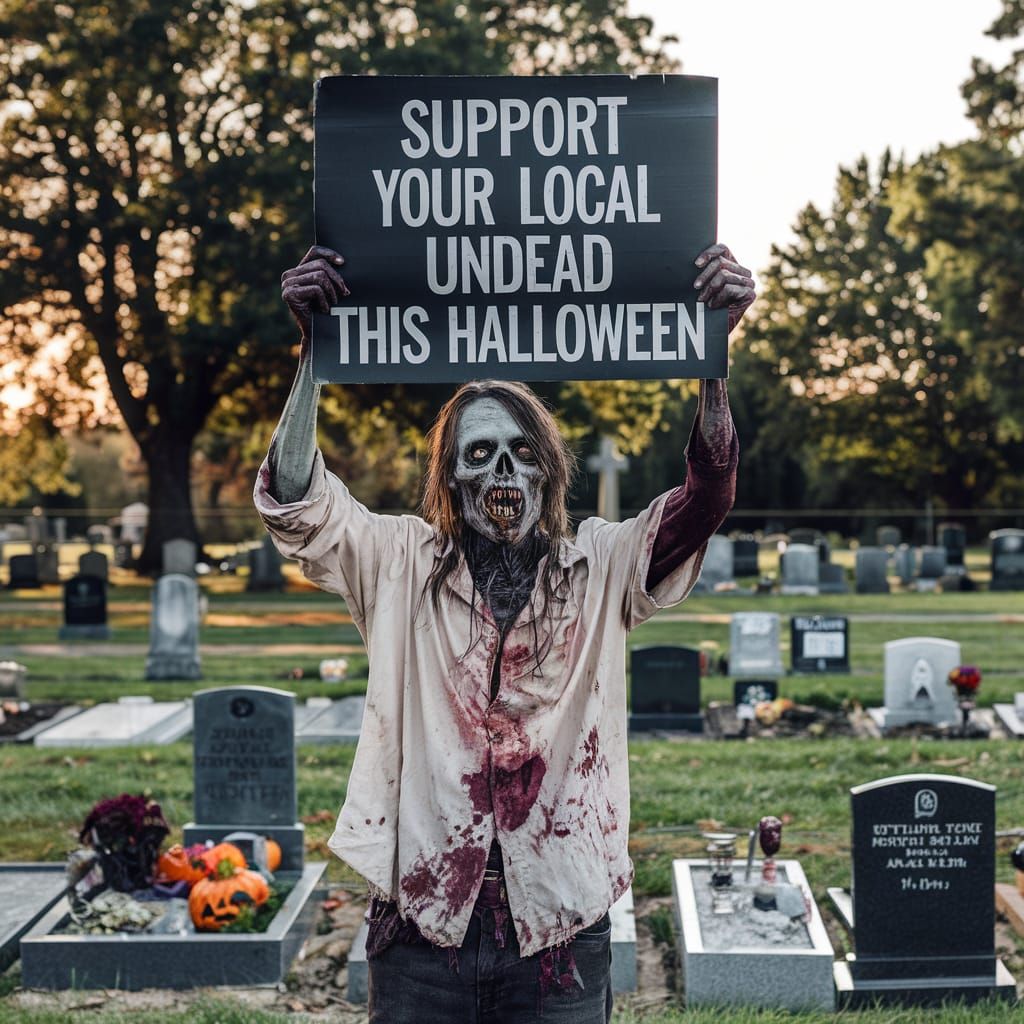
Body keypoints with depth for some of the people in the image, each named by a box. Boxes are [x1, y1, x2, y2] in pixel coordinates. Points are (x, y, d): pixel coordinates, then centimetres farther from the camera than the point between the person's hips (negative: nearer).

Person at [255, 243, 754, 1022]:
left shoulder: (601, 569, 4)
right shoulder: (403, 566, 3)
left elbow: (707, 497, -8)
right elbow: (294, 502, -9)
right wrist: (316, 344, -18)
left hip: (561, 928, 0)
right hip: (424, 925, 0)